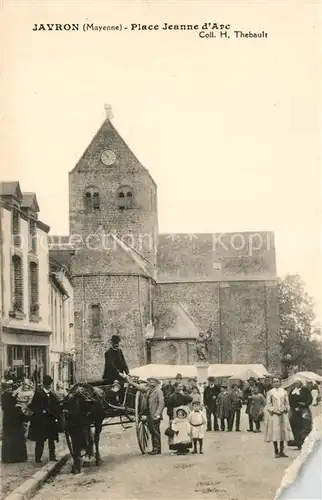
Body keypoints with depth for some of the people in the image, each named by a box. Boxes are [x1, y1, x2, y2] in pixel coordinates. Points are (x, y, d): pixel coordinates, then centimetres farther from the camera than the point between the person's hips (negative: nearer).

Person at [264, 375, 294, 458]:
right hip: (273, 415, -2)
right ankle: (276, 452, 2)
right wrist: (275, 411, -12)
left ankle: (281, 451, 9)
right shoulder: (270, 392, 2)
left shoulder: (284, 392, 8)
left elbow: (287, 404, 9)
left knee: (283, 431, 1)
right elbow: (268, 405, 0)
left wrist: (284, 409, -9)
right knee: (275, 432, -4)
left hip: (283, 415, 2)